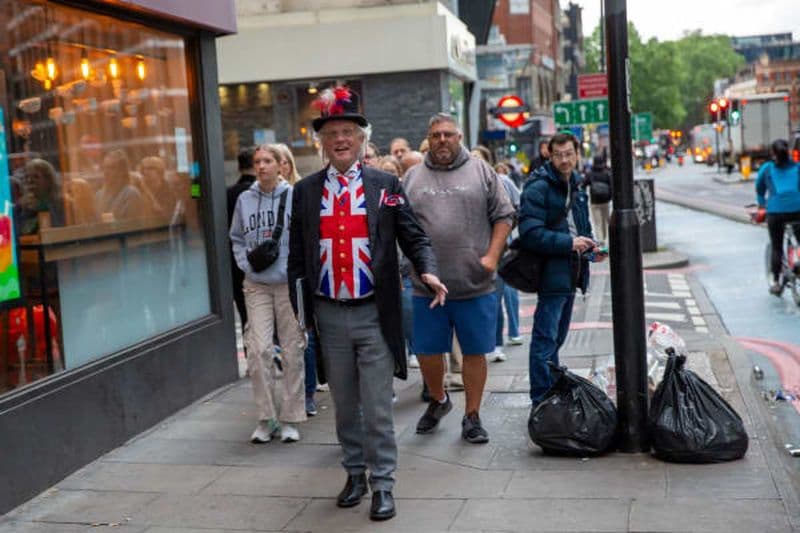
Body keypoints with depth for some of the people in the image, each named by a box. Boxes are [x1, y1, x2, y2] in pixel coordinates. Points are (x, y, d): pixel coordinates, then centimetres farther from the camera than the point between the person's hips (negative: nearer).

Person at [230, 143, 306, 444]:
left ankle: (290, 418, 15)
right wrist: (246, 262, 0)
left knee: (292, 350, 4)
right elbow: (237, 238, 16)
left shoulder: (294, 196, -2)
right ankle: (266, 418, 6)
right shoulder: (244, 199, 7)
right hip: (256, 284, 2)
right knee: (258, 349, -6)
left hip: (289, 283, -2)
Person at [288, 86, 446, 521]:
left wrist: (428, 271, -19)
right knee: (345, 405, 14)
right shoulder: (305, 191, 5)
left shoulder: (386, 185, 1)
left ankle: (383, 485, 13)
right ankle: (355, 474, 30)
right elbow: (297, 256, 8)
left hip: (374, 314, -2)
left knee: (377, 408, 1)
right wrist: (302, 310, 5)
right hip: (329, 316, 2)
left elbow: (414, 238, 0)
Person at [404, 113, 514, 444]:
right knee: (427, 352, 9)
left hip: (475, 285, -1)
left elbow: (503, 217, 4)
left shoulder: (481, 172, 5)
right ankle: (438, 400, 35)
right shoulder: (412, 178, 9)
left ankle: (472, 417, 19)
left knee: (474, 352, 5)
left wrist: (492, 256, -7)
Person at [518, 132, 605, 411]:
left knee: (557, 337, 17)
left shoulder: (576, 187, 15)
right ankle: (541, 403, -2)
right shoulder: (538, 188, -13)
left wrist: (591, 245, 6)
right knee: (546, 340, -7)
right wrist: (569, 243, -24)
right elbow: (531, 233, -22)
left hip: (571, 275, 9)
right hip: (551, 275, -9)